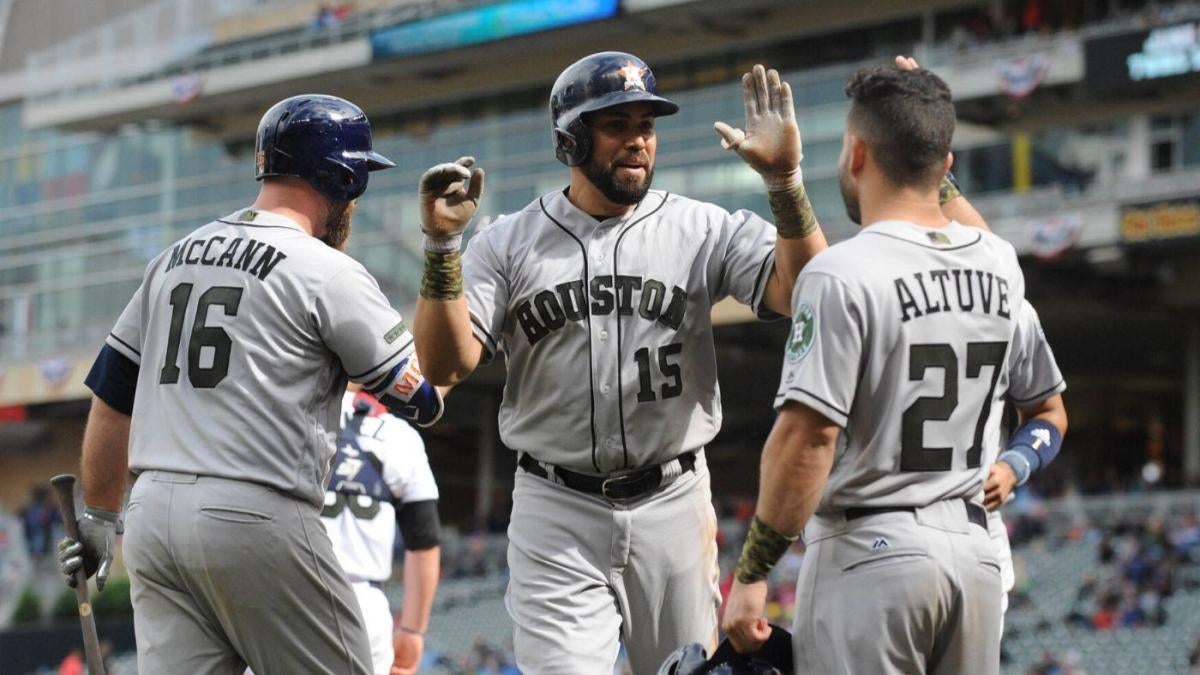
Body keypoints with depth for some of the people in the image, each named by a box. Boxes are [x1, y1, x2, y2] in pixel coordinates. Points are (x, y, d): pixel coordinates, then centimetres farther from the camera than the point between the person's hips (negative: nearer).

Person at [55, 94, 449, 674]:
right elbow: (425, 399, 0)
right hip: (258, 518, -7)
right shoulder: (327, 272, -4)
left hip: (152, 512, 7)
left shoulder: (172, 260, 16)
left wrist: (99, 518, 28)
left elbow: (111, 398, 19)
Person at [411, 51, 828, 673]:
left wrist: (784, 181, -22)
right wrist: (441, 246, -18)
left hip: (673, 506, 1)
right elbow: (445, 366, -6)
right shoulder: (508, 243, 1)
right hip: (556, 514, -1)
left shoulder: (704, 231, 1)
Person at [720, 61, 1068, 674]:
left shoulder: (841, 274, -12)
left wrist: (751, 575, -13)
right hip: (975, 552, 6)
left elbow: (806, 438, -18)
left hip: (868, 551, -6)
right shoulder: (1000, 265, 9)